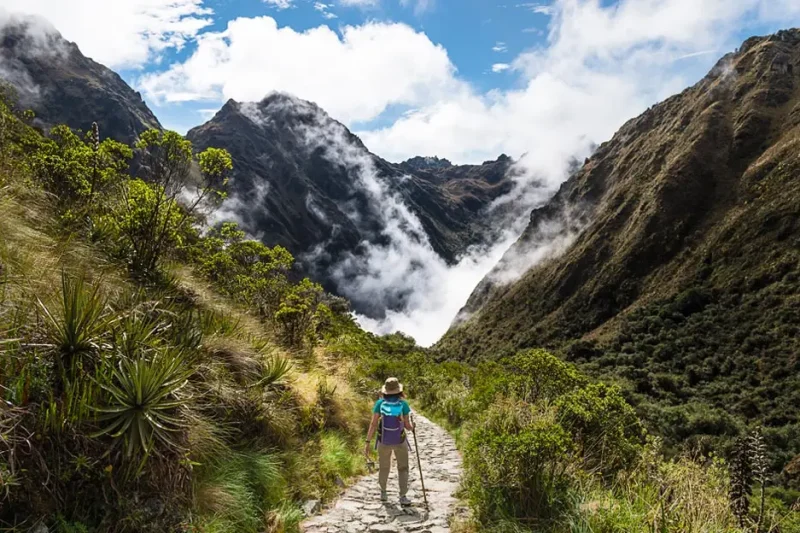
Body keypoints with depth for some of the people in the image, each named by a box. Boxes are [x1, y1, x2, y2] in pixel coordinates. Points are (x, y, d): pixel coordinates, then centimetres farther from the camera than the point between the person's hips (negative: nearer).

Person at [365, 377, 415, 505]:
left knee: (384, 467, 24)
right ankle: (403, 497, 5)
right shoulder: (403, 404, -17)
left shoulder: (379, 403, -15)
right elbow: (407, 426, -13)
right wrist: (412, 427, 12)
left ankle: (383, 493, 37)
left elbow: (373, 424, -16)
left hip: (383, 441, 2)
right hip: (400, 441, -2)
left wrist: (368, 443, -12)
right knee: (403, 468, 14)